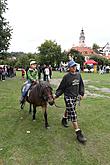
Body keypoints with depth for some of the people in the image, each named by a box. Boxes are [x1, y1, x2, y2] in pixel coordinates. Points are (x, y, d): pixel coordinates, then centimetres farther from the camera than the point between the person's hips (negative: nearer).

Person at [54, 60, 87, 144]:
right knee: (73, 113, -9)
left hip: (75, 96, 6)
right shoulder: (66, 77, -13)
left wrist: (81, 93, 9)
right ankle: (78, 133, -7)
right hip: (68, 97, -6)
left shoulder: (78, 75, 3)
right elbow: (61, 88, -8)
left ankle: (64, 119, 55)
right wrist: (56, 95, -17)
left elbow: (81, 85, 14)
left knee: (69, 109, 24)